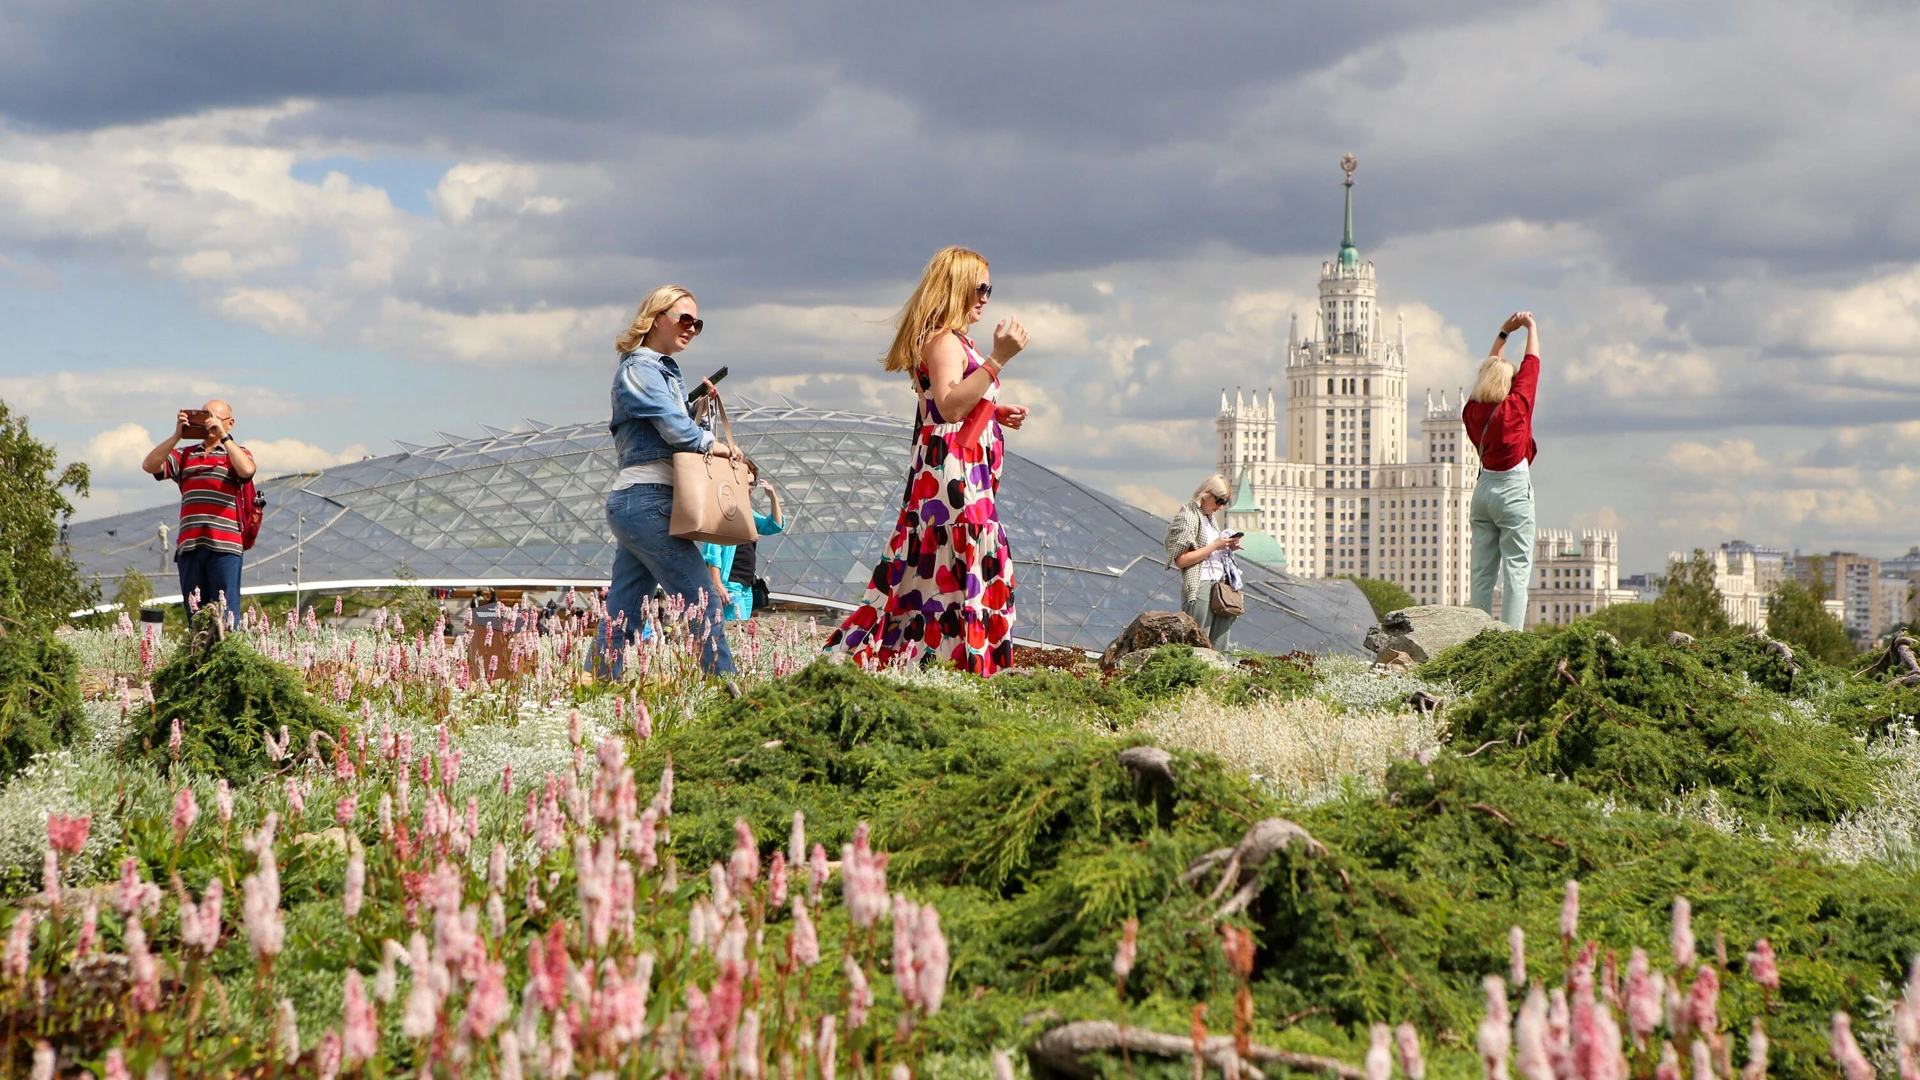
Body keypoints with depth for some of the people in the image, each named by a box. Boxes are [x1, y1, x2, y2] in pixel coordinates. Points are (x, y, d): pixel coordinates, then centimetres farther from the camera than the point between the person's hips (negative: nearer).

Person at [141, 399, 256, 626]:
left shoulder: (237, 453, 12)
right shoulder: (185, 455, 21)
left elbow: (247, 470, -12)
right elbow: (149, 466, 5)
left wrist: (223, 436, -11)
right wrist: (176, 435, -2)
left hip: (224, 546, -4)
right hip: (189, 546, 4)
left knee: (226, 617, -7)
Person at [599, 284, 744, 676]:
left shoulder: (665, 370, 22)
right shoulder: (640, 369, -7)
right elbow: (675, 429, -17)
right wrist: (711, 443, -1)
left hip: (632, 502, 10)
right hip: (648, 501, -10)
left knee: (622, 614, 6)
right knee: (703, 600, -10)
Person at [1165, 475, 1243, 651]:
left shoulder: (1210, 518, 19)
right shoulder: (1186, 516, -6)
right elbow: (1181, 560, -14)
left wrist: (1227, 548, 8)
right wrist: (1214, 546, -14)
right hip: (1200, 587, -8)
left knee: (1220, 647, 2)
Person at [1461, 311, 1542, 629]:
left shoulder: (1473, 410, 4)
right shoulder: (1516, 406, -10)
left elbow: (1488, 369, 20)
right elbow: (1531, 365, 2)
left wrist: (1504, 333, 26)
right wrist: (1532, 328, 17)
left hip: (1483, 489, 6)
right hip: (1513, 489, -6)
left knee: (1482, 569, 6)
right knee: (1516, 569, -6)